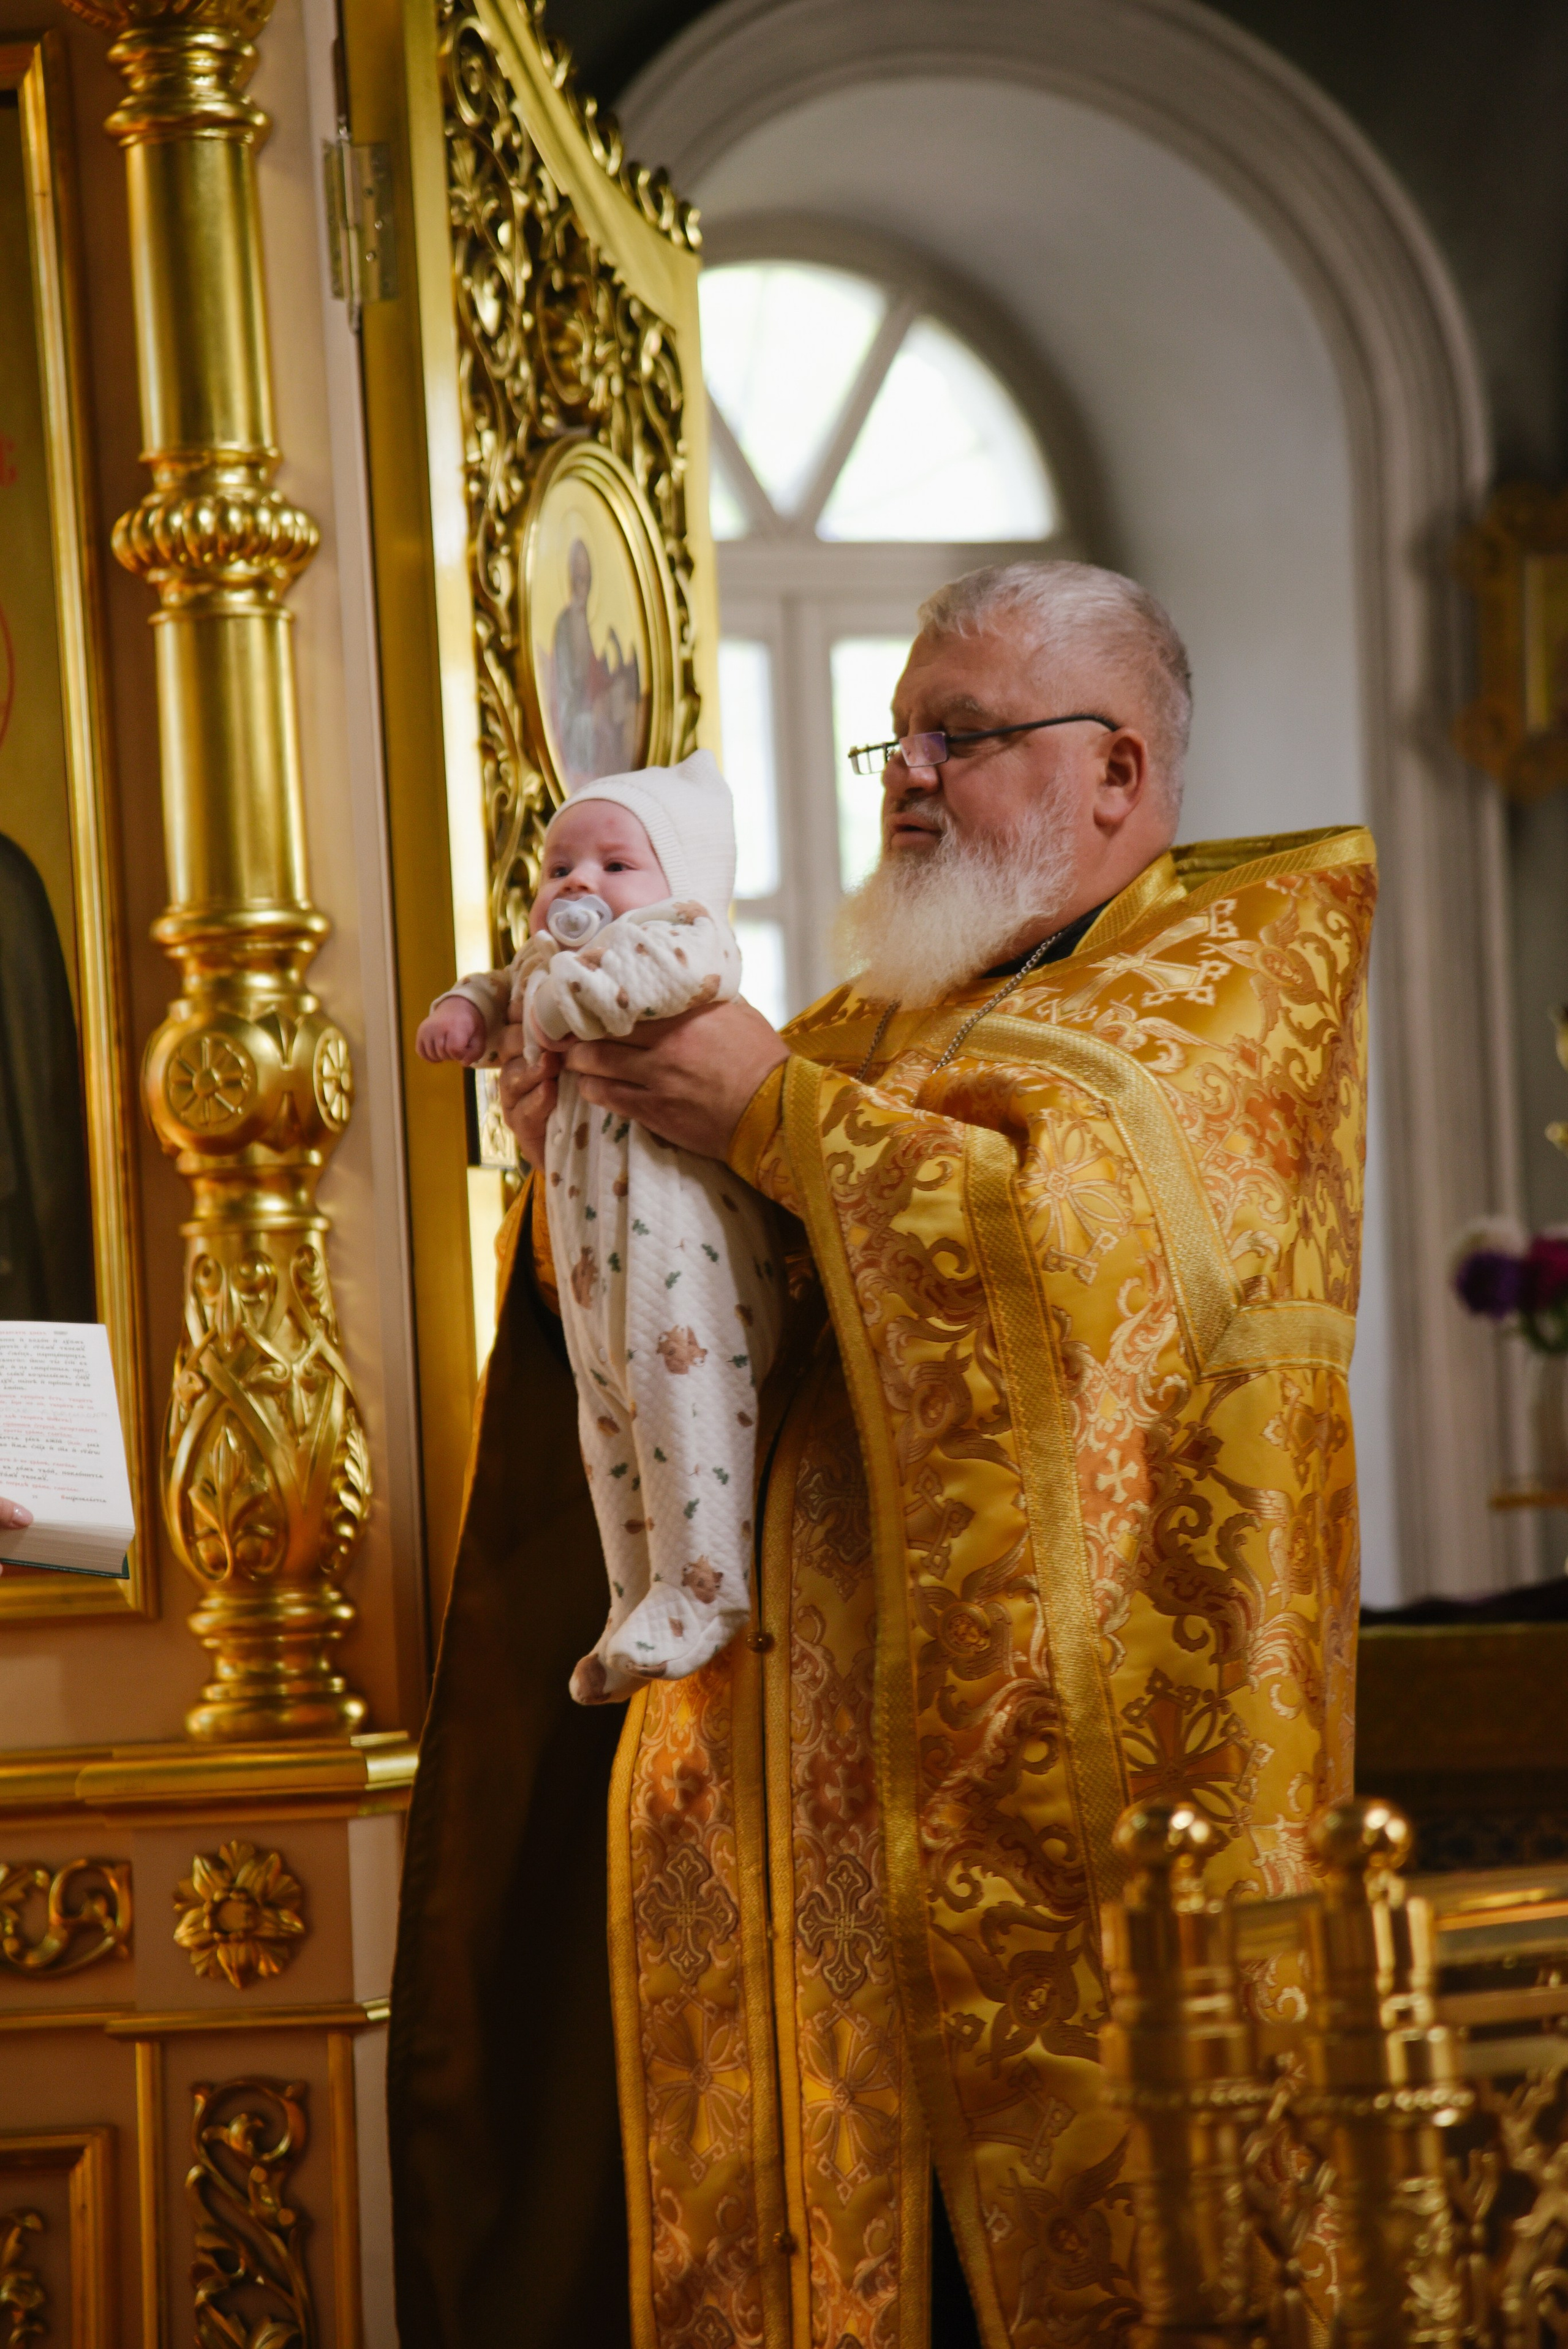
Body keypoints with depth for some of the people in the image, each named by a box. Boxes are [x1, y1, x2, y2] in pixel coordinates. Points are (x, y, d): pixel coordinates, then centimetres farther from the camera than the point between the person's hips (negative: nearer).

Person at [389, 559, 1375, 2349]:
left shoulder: (1247, 965, 2)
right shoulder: (876, 1019, 21)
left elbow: (1092, 1239, -17)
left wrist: (774, 1114, -13)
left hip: (1073, 1718, -6)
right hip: (821, 1721, 6)